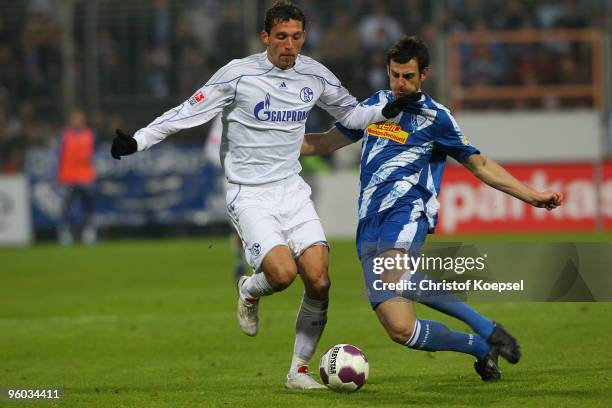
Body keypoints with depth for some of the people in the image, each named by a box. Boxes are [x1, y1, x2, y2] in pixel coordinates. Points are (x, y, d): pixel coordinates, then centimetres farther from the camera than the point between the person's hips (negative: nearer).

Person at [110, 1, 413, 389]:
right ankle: (249, 291, 14)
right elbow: (187, 113, -3)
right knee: (283, 272, -25)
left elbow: (350, 113, 20)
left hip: (292, 189, 4)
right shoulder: (238, 74, -9)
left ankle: (299, 369, 6)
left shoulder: (314, 74, 4)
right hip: (249, 194, -4)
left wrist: (387, 111, 2)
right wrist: (138, 140, -9)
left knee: (319, 279, -11)